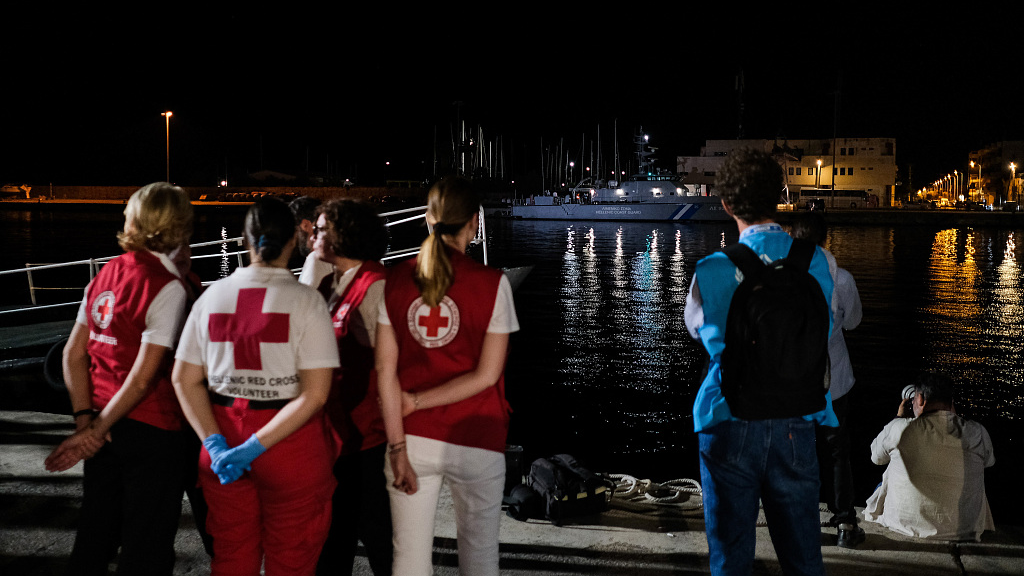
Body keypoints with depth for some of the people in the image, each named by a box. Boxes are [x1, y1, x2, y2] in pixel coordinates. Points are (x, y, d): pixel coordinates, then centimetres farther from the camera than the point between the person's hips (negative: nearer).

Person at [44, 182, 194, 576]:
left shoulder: (106, 274, 5)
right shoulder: (168, 287, -16)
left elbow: (74, 354, 5)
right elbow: (143, 377, -20)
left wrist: (86, 419, 0)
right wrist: (95, 431, -12)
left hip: (105, 427, 7)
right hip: (149, 430, -7)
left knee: (94, 540, 20)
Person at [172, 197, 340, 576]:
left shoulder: (213, 296, 1)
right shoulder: (305, 300, -11)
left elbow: (184, 380, 1)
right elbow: (314, 394, -18)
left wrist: (215, 443, -5)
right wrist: (257, 447, -16)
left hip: (225, 435, 4)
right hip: (290, 446, -4)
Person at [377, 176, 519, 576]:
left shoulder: (395, 281, -2)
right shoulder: (492, 284, -9)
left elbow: (385, 369, -6)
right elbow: (487, 374, -12)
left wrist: (398, 449, -5)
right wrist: (417, 402, -5)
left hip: (413, 439, 2)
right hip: (474, 442, -2)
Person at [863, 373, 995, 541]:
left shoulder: (899, 428, -15)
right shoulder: (977, 433, -11)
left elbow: (876, 456, 5)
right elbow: (989, 461, 13)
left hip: (903, 522, -1)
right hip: (960, 528, 1)